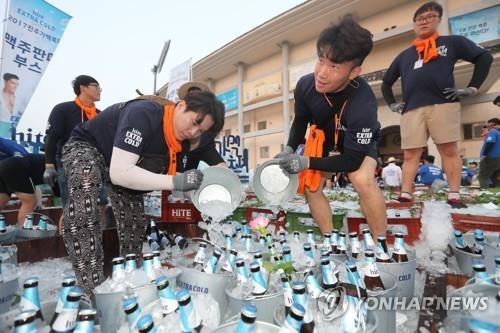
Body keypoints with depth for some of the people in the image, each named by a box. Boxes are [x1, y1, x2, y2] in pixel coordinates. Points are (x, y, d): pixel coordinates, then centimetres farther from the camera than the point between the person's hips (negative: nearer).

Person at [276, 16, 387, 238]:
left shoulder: (363, 103, -41)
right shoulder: (305, 85, -28)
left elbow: (352, 160, -33)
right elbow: (300, 121, -6)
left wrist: (307, 163, -37)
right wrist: (289, 149, -21)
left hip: (358, 144, -4)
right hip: (323, 139, 5)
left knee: (362, 180, -32)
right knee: (309, 186, -6)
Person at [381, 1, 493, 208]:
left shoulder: (451, 43, 17)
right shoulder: (404, 56, 25)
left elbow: (484, 57, 14)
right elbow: (386, 82, 30)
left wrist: (472, 88, 3)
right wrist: (391, 104, 17)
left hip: (443, 104, -2)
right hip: (411, 109, 2)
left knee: (449, 150, -4)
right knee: (410, 155, -3)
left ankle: (454, 196, 0)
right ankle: (405, 196, -2)